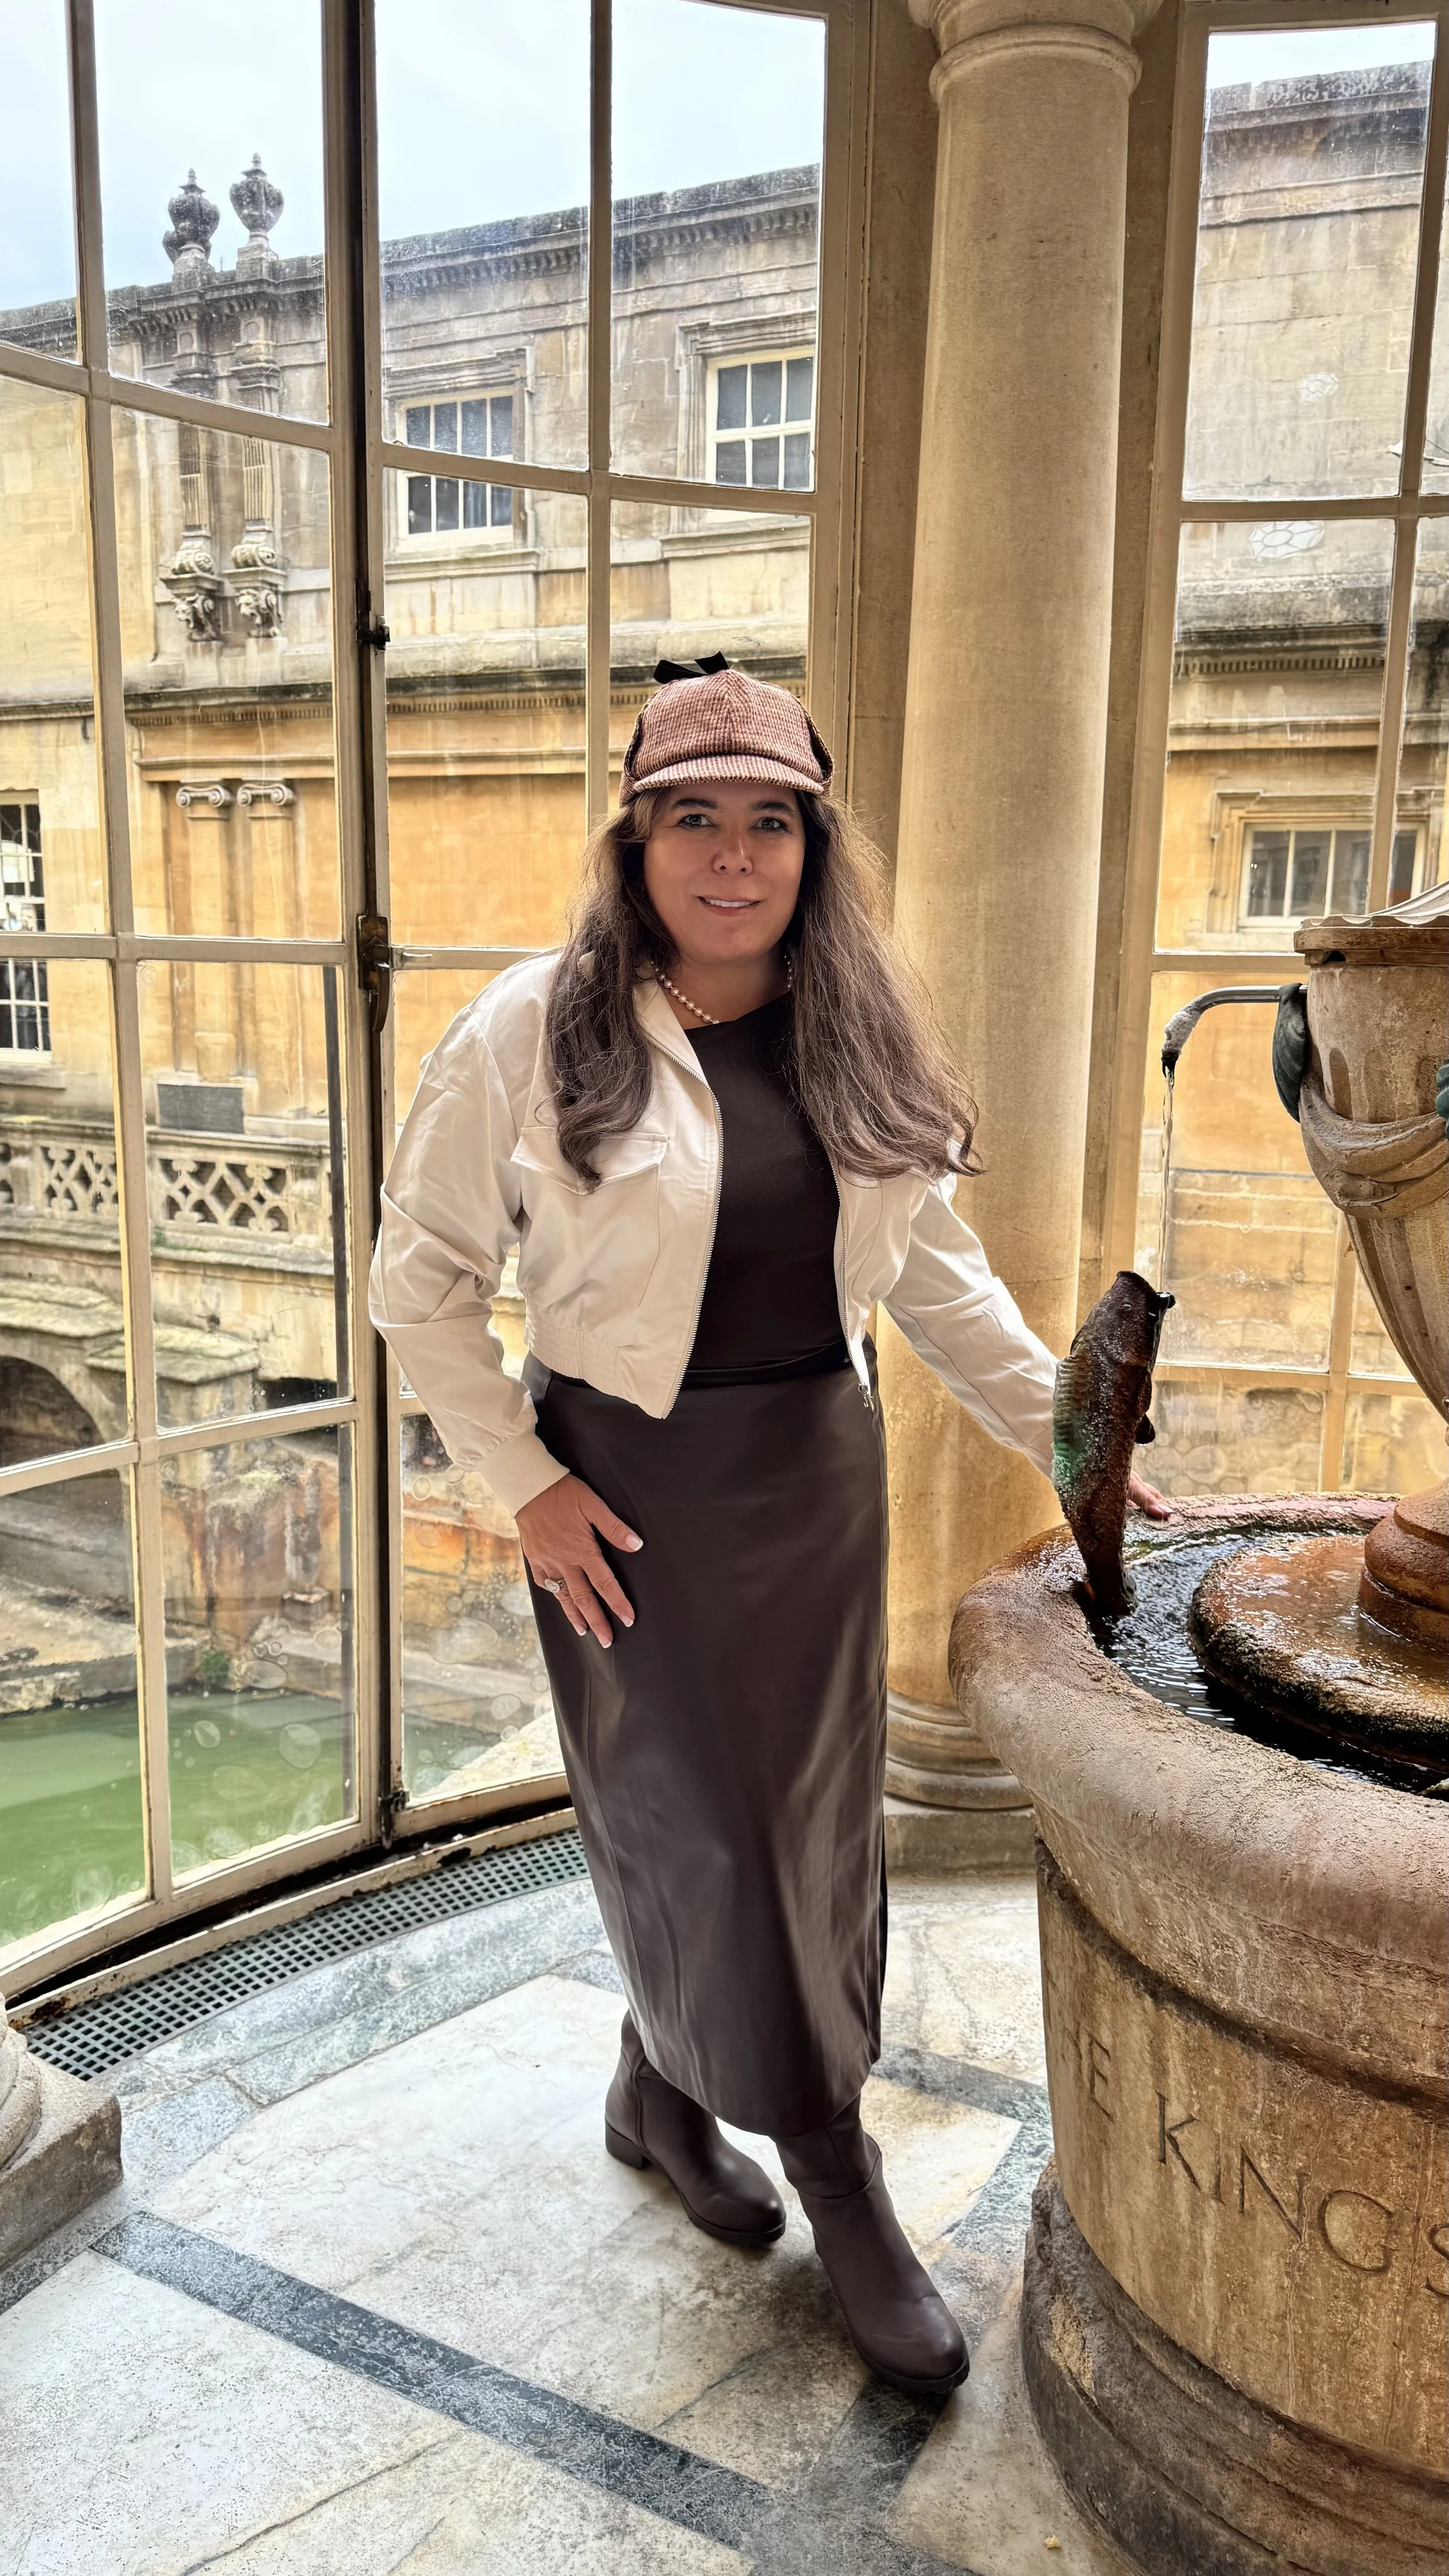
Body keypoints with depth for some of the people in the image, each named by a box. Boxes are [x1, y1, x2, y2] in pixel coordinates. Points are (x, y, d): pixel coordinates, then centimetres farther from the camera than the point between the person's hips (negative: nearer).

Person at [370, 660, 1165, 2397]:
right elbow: (420, 1282, -5)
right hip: (629, 1485, -4)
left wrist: (1071, 1438, 4)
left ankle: (660, 2093, 39)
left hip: (818, 1472, 5)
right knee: (694, 1819, 4)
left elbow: (940, 1274, 10)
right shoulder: (535, 1034, -10)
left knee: (812, 1821, 12)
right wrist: (522, 1482, -11)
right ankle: (839, 2187, 26)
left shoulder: (860, 1039, 3)